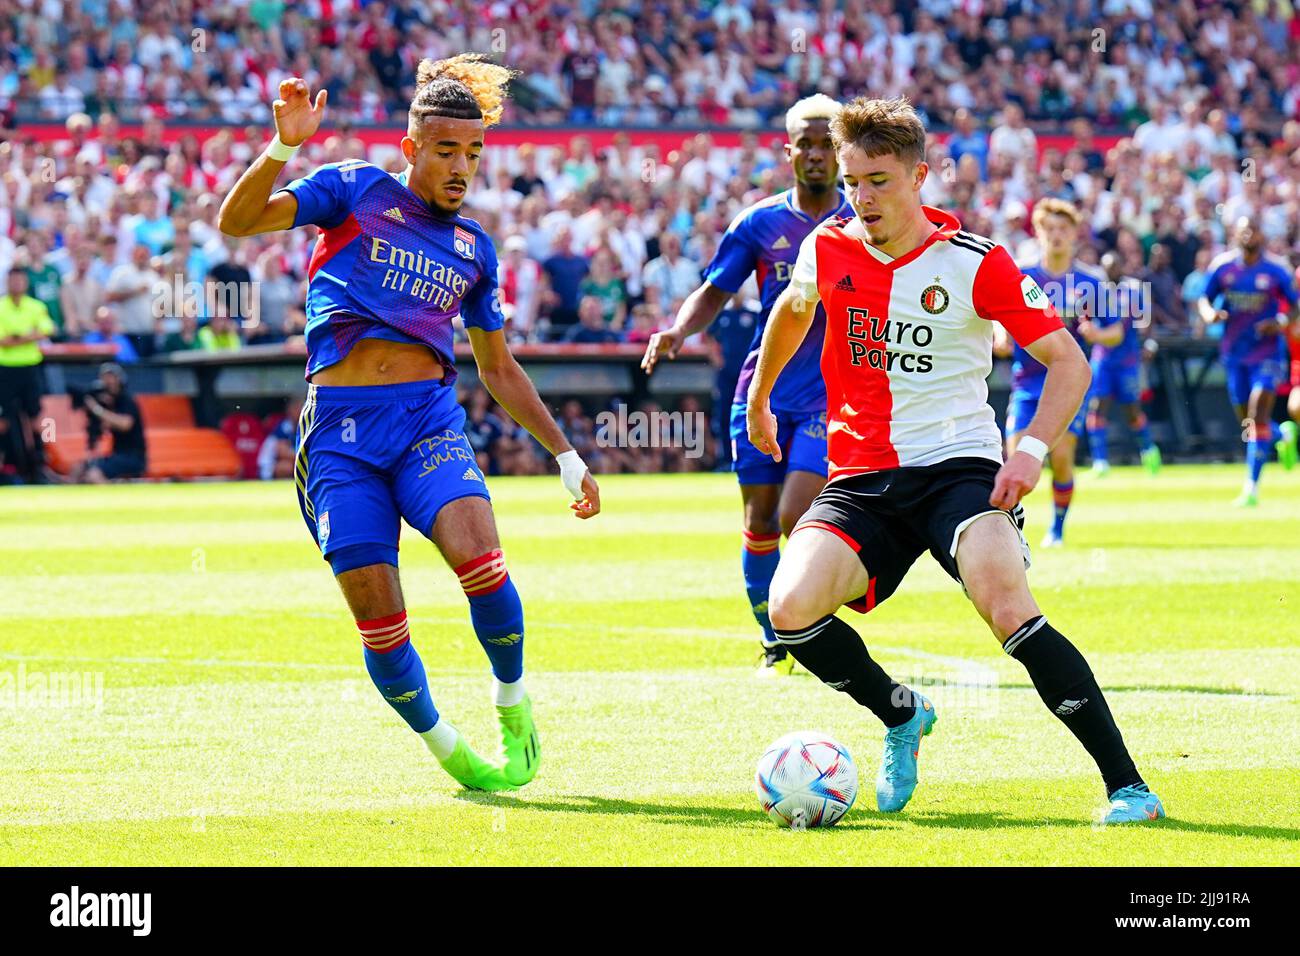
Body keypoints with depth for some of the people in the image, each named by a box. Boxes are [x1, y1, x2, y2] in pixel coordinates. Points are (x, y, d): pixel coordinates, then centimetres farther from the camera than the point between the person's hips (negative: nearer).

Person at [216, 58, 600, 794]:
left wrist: (567, 456, 25)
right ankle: (446, 748, 16)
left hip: (429, 415, 2)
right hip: (340, 427, -2)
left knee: (476, 549, -27)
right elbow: (236, 222, -5)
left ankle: (514, 702, -3)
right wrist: (284, 147, -20)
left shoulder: (473, 248, 17)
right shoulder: (355, 191, 6)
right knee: (378, 617, -7)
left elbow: (499, 369, 26)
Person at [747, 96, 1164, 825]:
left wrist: (1033, 452, -18)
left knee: (1008, 606, -31)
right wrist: (759, 399, 39)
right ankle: (902, 716, 9)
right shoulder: (828, 251, 5)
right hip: (860, 479, 4)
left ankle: (1125, 784, -24)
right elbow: (794, 308, 30)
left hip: (957, 465, -4)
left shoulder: (976, 264, -7)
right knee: (791, 609, -22)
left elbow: (1069, 362, -3)